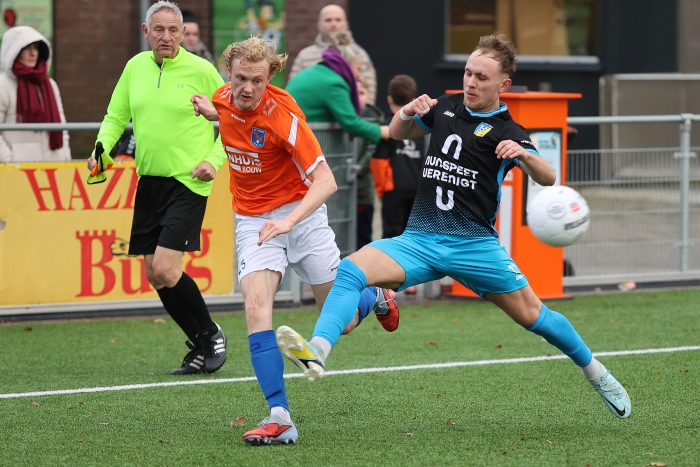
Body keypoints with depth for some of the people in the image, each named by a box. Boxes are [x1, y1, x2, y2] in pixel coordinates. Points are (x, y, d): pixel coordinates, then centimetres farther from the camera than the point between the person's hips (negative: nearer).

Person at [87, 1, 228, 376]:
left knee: (165, 268, -15)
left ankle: (210, 335, 7)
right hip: (149, 181, 6)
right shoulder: (136, 66, 7)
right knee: (153, 273, 5)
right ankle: (200, 348, 18)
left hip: (188, 183, -6)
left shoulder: (201, 70, -7)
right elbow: (116, 117, 14)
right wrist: (102, 149, -4)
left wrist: (214, 160, -12)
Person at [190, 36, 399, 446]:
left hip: (301, 213, -4)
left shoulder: (282, 113, -24)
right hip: (253, 221, 4)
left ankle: (375, 296, 43)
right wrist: (212, 112, 4)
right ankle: (280, 418, -25)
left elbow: (325, 181, -27)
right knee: (256, 307, -22)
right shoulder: (225, 99, -6)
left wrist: (289, 221, -39)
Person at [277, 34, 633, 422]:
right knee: (350, 269, -21)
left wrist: (523, 155, -38)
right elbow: (398, 133, 27)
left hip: (474, 245, -3)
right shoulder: (446, 107, 12)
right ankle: (316, 352, -39)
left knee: (531, 315, 2)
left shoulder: (507, 132, -3)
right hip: (419, 241, 3)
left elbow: (547, 178, -17)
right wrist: (408, 112, 4)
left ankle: (595, 371, 28)